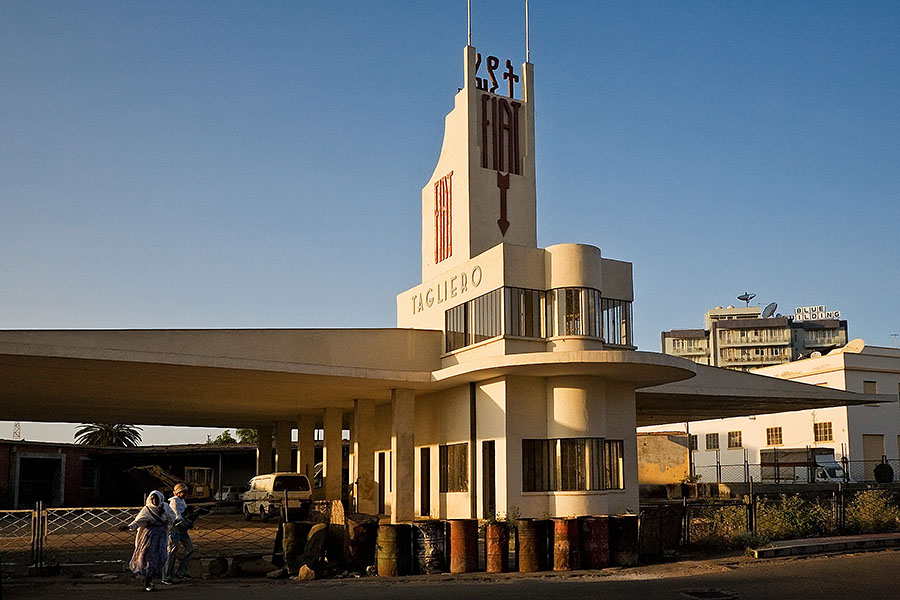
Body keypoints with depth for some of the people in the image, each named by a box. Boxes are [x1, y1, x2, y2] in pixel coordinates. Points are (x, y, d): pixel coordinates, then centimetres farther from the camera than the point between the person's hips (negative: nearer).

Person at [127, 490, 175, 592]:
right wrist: (129, 527, -23)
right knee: (150, 558, -9)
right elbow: (137, 521, -7)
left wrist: (164, 512, -11)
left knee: (162, 557, -4)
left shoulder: (165, 507, 7)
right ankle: (147, 583, 0)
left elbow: (172, 519, 4)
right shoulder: (146, 509, -4)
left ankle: (148, 577, 17)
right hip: (150, 536, -4)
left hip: (161, 536, 4)